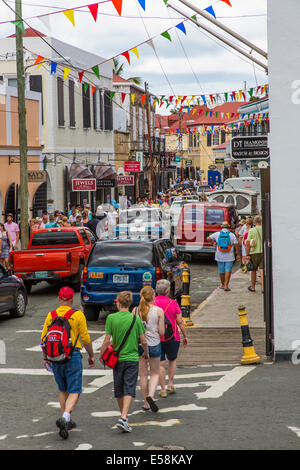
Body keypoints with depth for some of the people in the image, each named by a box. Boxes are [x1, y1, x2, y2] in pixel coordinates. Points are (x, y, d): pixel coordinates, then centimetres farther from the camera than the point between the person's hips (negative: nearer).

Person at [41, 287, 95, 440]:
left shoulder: (51, 315, 4)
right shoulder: (78, 315, -6)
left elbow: (44, 338, 6)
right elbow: (85, 338, -5)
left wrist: (45, 357, 18)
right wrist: (91, 355, 9)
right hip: (73, 356, -4)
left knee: (63, 390, 20)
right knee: (74, 392, -1)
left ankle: (66, 421, 23)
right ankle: (65, 417, -24)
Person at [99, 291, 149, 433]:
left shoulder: (111, 318, -6)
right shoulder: (136, 319, -5)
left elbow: (107, 341, -7)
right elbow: (143, 341, -1)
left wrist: (101, 355, 8)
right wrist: (146, 353, 18)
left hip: (117, 358, 1)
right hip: (132, 358, -1)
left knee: (119, 390, 15)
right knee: (129, 390, -3)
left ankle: (123, 416, 28)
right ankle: (123, 418, -18)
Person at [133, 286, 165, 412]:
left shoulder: (135, 310, -5)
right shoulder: (159, 311, -9)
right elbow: (161, 332, -7)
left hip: (139, 344, 2)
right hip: (154, 344, -2)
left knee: (143, 375, 12)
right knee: (155, 373, 14)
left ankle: (146, 403, 17)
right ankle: (151, 395, -11)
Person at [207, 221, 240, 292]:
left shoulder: (217, 234, -1)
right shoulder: (232, 235, -4)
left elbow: (208, 239, 1)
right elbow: (236, 245, -4)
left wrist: (213, 242, 19)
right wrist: (238, 255, 4)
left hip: (220, 256, 2)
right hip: (229, 257, -2)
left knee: (221, 271, 14)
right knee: (228, 271, -2)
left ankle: (223, 285, 25)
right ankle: (226, 286, -12)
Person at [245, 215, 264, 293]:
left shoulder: (251, 231, -7)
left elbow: (248, 244, -11)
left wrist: (247, 254, -8)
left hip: (254, 252, -2)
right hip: (264, 252, 2)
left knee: (253, 270, 13)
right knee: (262, 270, -1)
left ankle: (253, 287, 24)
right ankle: (263, 288, -9)